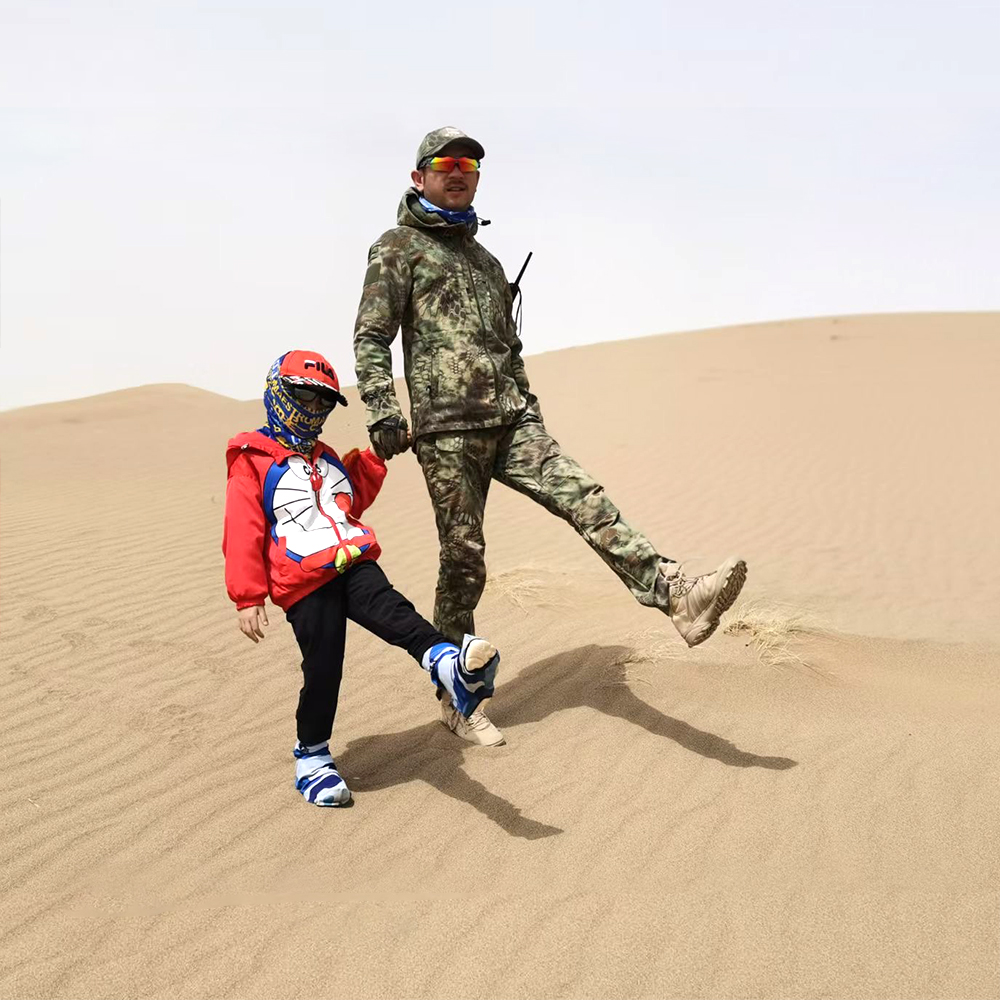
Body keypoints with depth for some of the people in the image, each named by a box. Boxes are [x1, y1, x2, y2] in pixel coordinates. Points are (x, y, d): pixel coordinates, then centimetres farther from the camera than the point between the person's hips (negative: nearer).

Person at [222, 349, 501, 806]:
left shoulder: (326, 458, 28)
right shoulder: (251, 462, 6)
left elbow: (355, 500, 39)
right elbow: (242, 534, 0)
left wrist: (374, 457, 26)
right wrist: (248, 598, -6)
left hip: (354, 564, 4)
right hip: (305, 583, -4)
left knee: (389, 609, -25)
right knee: (322, 668, -4)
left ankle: (448, 665, -51)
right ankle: (311, 757, 15)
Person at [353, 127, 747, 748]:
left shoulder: (487, 260, 26)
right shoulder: (399, 248, 4)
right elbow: (371, 338, -5)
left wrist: (530, 413, 26)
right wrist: (383, 416, -17)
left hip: (511, 422, 6)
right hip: (447, 429, -6)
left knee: (587, 501, -13)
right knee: (464, 562, -3)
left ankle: (676, 596, -25)